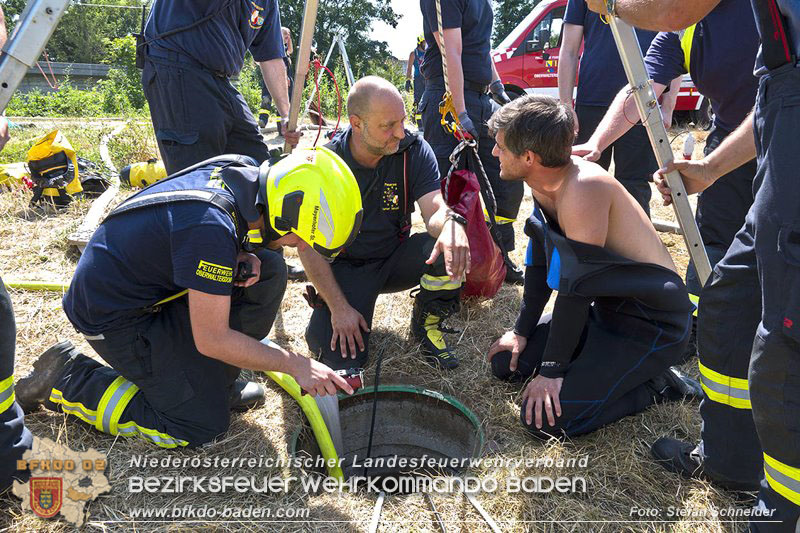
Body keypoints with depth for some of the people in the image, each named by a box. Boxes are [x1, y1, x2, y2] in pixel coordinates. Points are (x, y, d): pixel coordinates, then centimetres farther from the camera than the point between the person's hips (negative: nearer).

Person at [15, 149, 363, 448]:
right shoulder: (211, 227, -34)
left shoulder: (244, 171, -9)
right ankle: (67, 380, 5)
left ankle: (212, 381, 7)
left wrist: (241, 260, -10)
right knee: (202, 426, -4)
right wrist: (295, 365, -18)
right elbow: (211, 340, -26)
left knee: (268, 272, -6)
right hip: (114, 314, -8)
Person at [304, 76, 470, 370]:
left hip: (396, 258, 2)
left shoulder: (414, 150, -13)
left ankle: (426, 324, -1)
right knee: (341, 358, -21)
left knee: (450, 251, -30)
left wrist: (451, 222, -48)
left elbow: (435, 209, -22)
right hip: (345, 266, -2)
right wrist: (339, 307, -20)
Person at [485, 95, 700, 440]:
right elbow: (540, 259, 7)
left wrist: (552, 369, -21)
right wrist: (522, 331, 7)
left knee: (545, 420, -17)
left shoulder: (583, 188, -29)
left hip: (652, 323, -9)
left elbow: (574, 288, -28)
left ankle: (659, 384, 0)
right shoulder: (544, 182, -1)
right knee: (506, 363, 9)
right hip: (606, 307, 9)